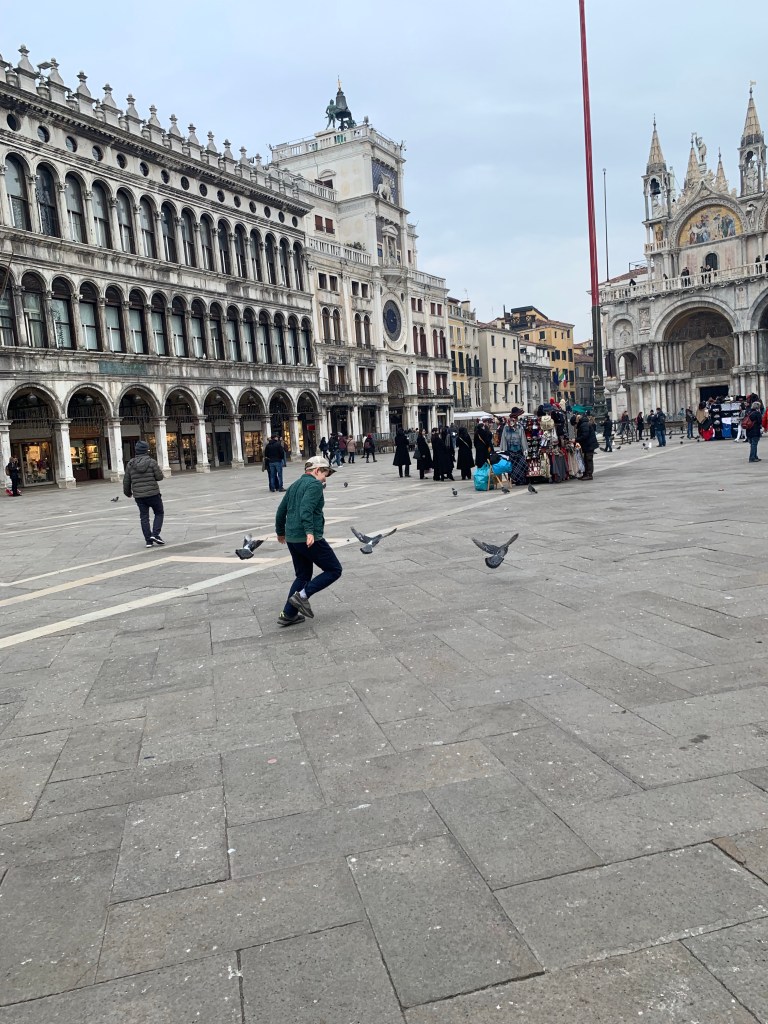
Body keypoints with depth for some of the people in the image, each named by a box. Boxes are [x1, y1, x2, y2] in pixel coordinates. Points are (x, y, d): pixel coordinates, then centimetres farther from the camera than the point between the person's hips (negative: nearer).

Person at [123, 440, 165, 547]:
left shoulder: (130, 464, 2)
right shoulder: (151, 462, -10)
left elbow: (126, 481, 7)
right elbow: (159, 477, -8)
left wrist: (127, 492, 23)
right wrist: (159, 470, 13)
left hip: (138, 495, 3)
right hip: (153, 493, -3)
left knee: (144, 517, 10)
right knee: (159, 513, 13)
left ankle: (148, 540, 8)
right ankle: (155, 534, -3)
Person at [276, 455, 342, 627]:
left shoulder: (294, 485, 18)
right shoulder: (315, 485, -8)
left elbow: (281, 511, 24)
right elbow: (306, 509, -24)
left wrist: (280, 532, 37)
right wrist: (310, 532, -32)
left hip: (292, 538, 9)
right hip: (309, 539, -9)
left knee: (303, 576, 19)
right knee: (334, 569, 2)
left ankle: (288, 614, 15)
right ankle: (303, 595, -8)